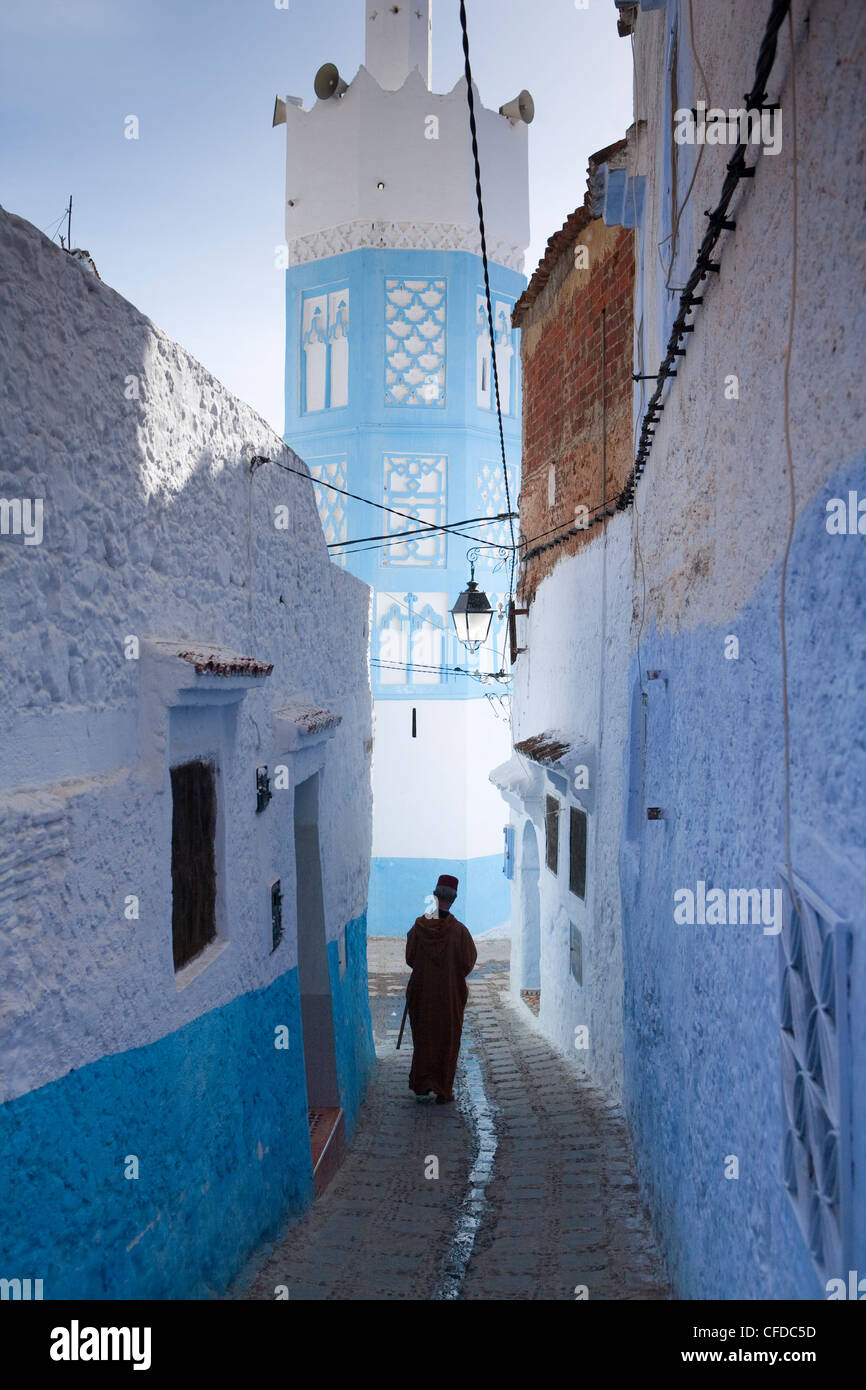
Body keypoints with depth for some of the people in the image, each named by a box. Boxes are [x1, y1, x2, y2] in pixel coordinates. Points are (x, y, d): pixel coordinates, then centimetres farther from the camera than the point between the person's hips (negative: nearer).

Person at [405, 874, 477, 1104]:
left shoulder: (420, 927, -12)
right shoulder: (459, 930, -17)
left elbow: (410, 958, -3)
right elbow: (469, 962, -10)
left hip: (422, 992, 1)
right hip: (451, 993, -1)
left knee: (423, 1036, 19)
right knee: (448, 1040, 11)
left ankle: (422, 1083, 21)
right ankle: (443, 1091, 16)